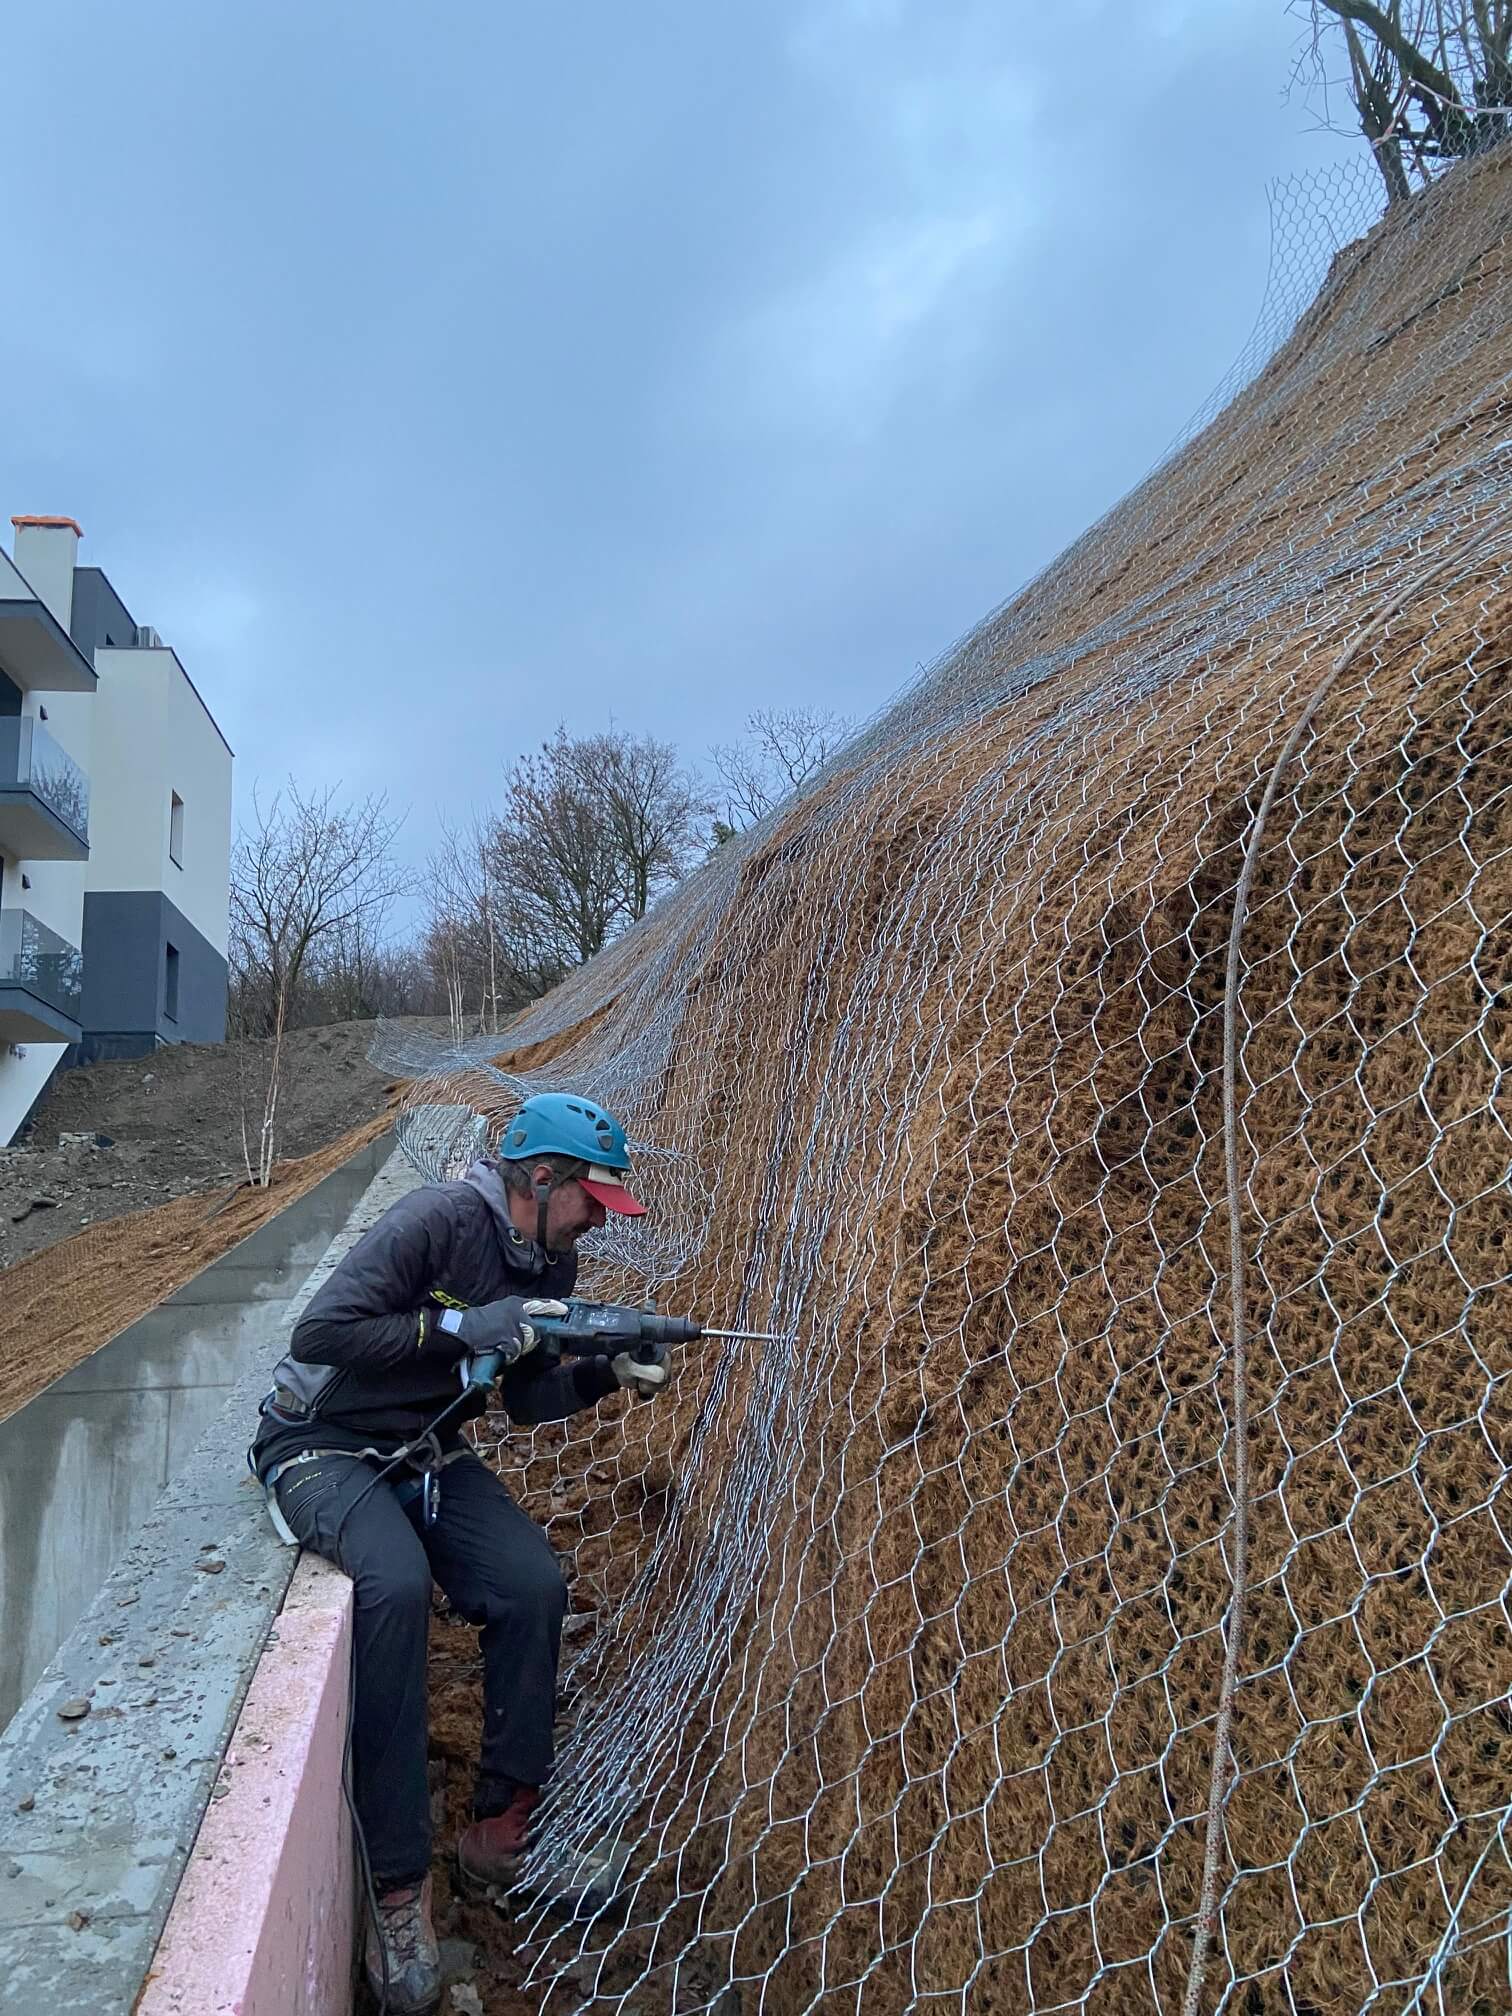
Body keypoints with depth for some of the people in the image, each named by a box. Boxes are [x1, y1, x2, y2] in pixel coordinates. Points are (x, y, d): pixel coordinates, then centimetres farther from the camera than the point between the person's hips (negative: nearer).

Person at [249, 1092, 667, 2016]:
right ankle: (399, 1888, -25)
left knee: (535, 1584, -17)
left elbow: (529, 1398, 8)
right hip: (326, 1443, -6)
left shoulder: (550, 1262, 2)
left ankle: (502, 1828, -1)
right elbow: (322, 1333, -26)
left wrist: (609, 1372, -10)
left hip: (428, 1455, 7)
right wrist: (460, 1325, -30)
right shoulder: (438, 1222, -22)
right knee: (397, 1585, -33)